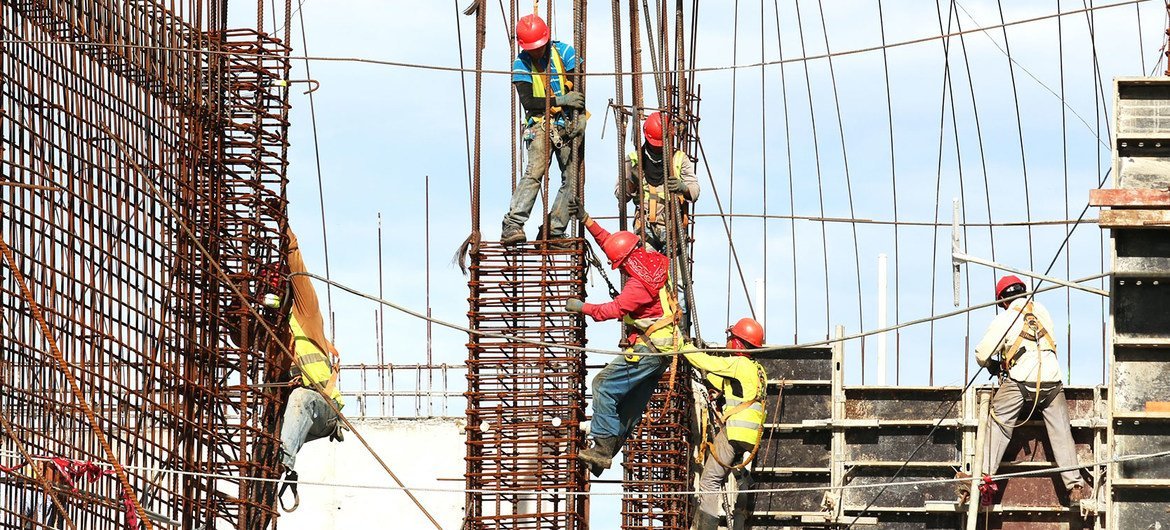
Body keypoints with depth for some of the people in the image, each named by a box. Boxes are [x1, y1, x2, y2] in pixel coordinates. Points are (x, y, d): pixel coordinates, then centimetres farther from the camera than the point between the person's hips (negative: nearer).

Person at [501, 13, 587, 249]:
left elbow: (578, 89, -3)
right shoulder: (521, 65, -2)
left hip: (568, 125, 3)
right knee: (534, 171, -23)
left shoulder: (564, 52, 0)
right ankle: (512, 227, -32)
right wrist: (560, 100, -20)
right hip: (541, 124, -3)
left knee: (572, 179, -3)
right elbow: (528, 102, -11)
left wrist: (579, 115, -17)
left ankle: (553, 232, 2)